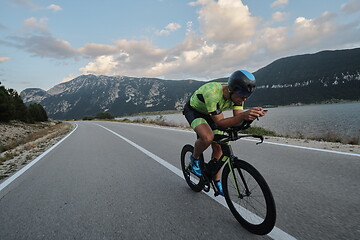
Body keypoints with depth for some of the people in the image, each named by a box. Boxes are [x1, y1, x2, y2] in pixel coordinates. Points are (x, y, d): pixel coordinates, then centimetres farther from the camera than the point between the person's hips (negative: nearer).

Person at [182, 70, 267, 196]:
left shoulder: (237, 94, -19)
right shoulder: (212, 93, -40)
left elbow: (238, 118, -20)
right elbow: (219, 122, -38)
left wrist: (253, 114, -41)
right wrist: (244, 115, -51)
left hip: (209, 113, 6)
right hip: (193, 111, -6)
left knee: (218, 147, 0)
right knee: (208, 137, -33)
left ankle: (217, 181, 19)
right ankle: (194, 158, -1)